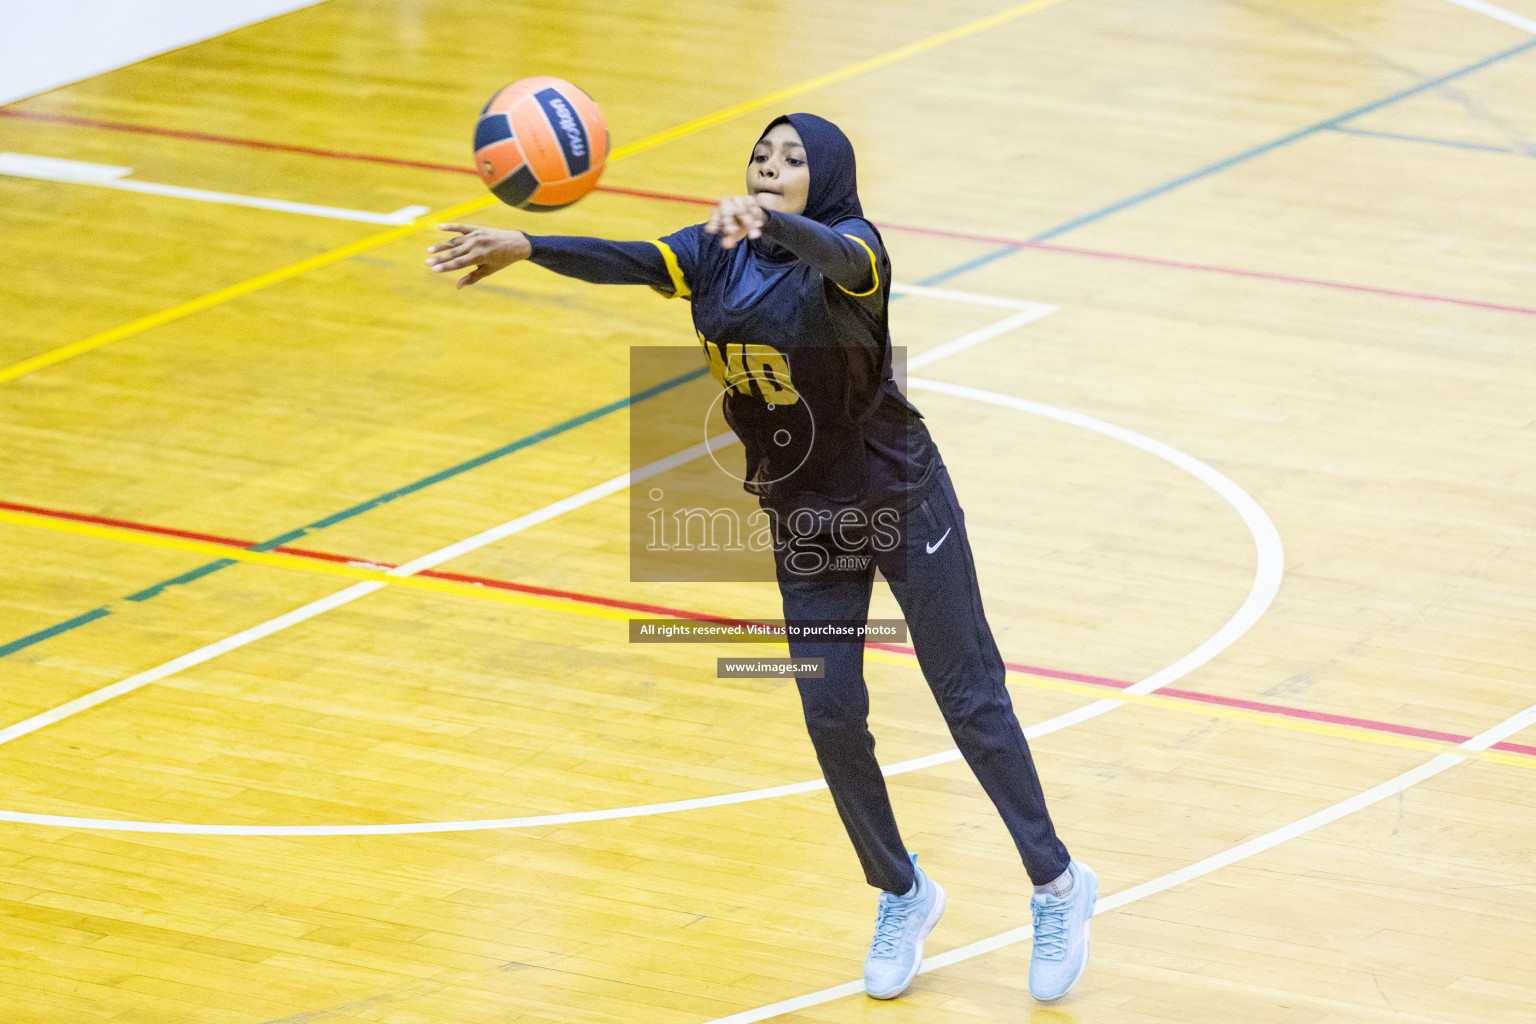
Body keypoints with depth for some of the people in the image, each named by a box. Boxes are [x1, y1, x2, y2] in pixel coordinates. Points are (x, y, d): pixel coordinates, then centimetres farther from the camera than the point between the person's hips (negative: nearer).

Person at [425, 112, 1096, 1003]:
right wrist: (524, 246, -39)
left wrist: (766, 222, -66)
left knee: (971, 699, 2)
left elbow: (832, 257, -44)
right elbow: (631, 263, -22)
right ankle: (902, 897, 24)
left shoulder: (853, 247, -19)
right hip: (804, 518, 5)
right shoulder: (719, 253, -5)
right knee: (831, 715, 3)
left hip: (902, 502, -5)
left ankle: (1058, 886, 16)